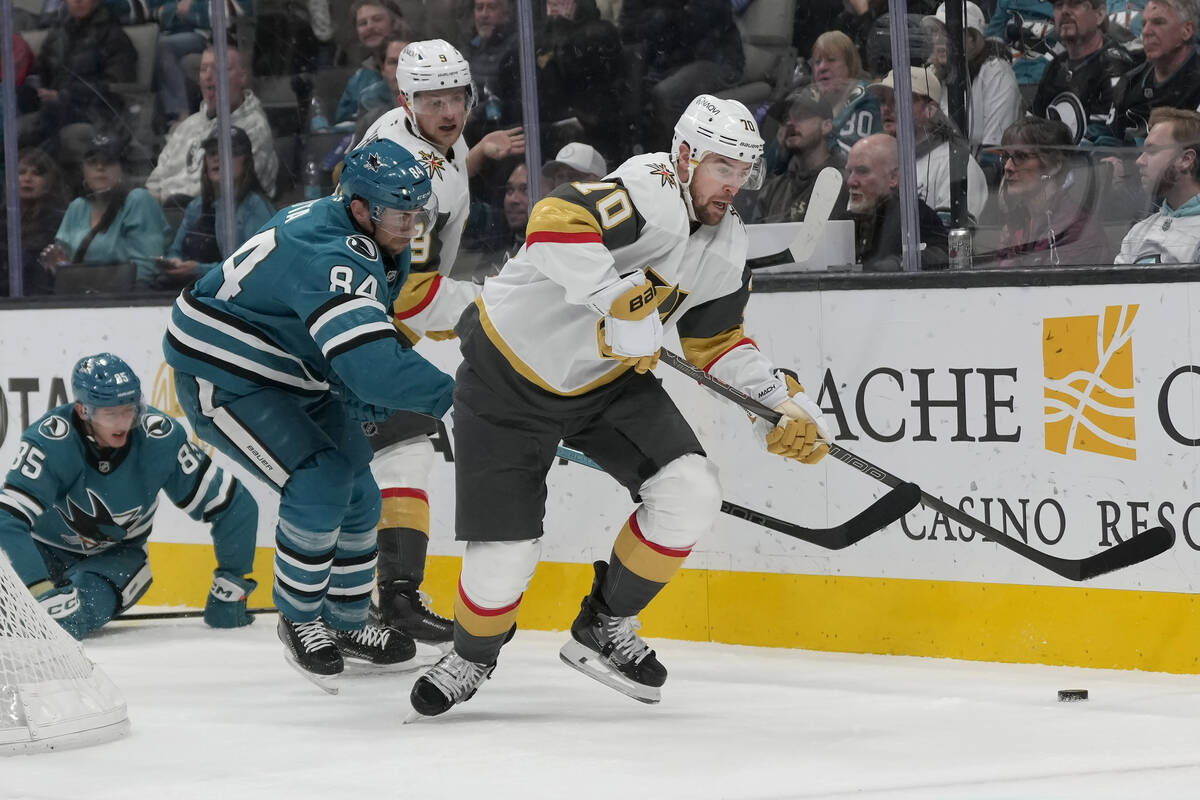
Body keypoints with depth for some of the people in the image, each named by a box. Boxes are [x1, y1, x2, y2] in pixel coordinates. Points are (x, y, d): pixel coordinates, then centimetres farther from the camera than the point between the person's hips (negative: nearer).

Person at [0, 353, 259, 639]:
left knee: (79, 611, -31)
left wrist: (229, 590, -14)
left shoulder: (160, 438, -25)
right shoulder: (50, 440, -31)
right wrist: (44, 594, -47)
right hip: (45, 548, 0)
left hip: (115, 555, 0)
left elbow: (235, 506, -18)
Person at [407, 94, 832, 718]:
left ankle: (605, 628, 9)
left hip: (608, 380, 7)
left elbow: (717, 341, 13)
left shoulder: (726, 247, 1)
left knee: (691, 495, -12)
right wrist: (621, 300, -45)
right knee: (505, 556, -8)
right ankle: (472, 656, 26)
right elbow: (556, 222, -45)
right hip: (511, 378, -7)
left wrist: (783, 404, 2)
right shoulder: (653, 193, -28)